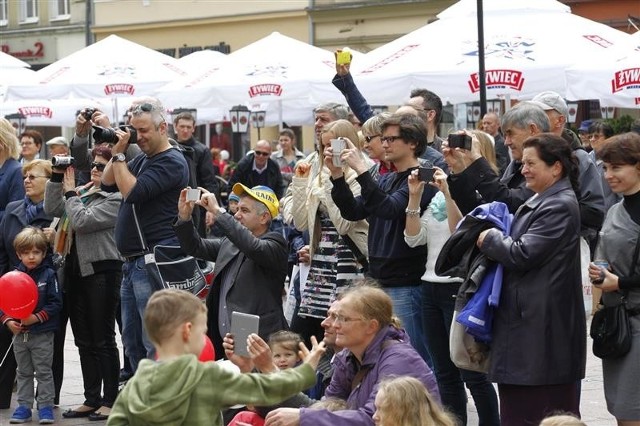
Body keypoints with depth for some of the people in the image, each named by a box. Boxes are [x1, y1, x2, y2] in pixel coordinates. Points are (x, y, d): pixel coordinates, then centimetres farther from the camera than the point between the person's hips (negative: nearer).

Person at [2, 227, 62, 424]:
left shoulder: (48, 275, -8)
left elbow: (55, 303, -11)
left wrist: (37, 317, -21)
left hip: (42, 334, -4)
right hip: (20, 334, 4)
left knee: (44, 372, 3)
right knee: (24, 373, 13)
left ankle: (46, 406, 10)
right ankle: (24, 406, 20)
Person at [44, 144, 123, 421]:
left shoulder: (116, 198, -11)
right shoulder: (82, 192, 13)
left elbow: (82, 221, -18)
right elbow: (51, 208, 10)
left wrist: (70, 192, -7)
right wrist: (56, 177, 3)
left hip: (102, 271, -8)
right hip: (76, 271, 8)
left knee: (103, 340, -3)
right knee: (83, 341, 11)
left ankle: (110, 401, 4)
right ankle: (91, 399, 18)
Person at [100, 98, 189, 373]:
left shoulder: (172, 162, -10)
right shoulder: (142, 159, 19)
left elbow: (132, 192, -19)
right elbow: (108, 184, 17)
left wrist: (119, 155, -11)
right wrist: (118, 153, 5)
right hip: (132, 262, 10)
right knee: (132, 341, 13)